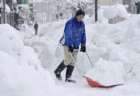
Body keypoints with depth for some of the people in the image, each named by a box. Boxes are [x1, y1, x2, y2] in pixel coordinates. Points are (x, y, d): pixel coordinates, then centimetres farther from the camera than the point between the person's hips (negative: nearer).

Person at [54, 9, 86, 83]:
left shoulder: (82, 24, 8)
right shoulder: (70, 23, -16)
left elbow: (83, 35, 15)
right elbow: (68, 35, -21)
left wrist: (83, 45, 8)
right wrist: (70, 45, -27)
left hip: (76, 45, 7)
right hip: (68, 44, -7)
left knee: (73, 61, 2)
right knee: (68, 60, -13)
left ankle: (68, 78, 6)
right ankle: (57, 71, 10)